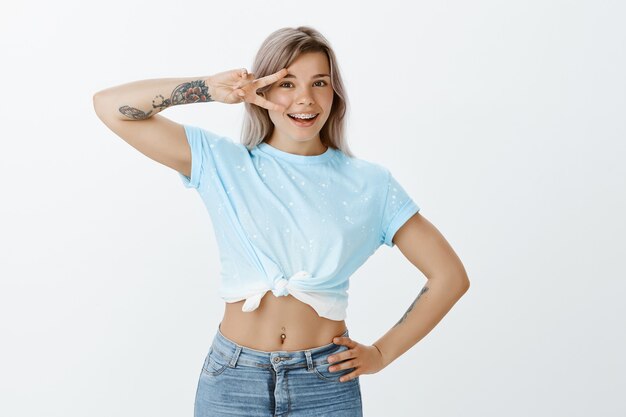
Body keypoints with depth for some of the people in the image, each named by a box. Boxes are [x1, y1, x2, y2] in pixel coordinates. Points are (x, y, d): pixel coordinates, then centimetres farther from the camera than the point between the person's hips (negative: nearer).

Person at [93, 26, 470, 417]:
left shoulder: (369, 183, 0)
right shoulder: (221, 162, 0)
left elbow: (450, 276, 3)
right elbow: (110, 105, -5)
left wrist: (382, 353, 1)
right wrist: (211, 89, -13)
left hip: (327, 383, 1)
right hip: (232, 380, 0)